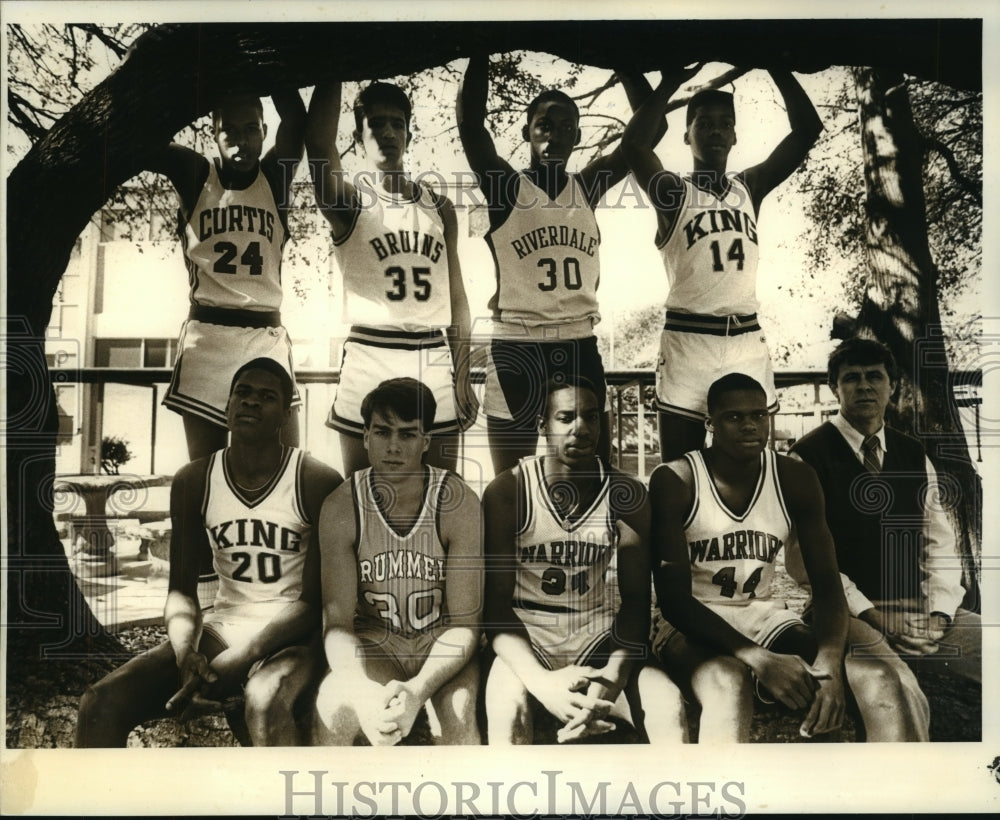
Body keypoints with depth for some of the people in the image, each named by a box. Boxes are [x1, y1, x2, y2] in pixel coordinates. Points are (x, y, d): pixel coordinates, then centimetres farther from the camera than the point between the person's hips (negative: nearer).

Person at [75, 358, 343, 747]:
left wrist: (238, 661, -22)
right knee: (101, 701, -18)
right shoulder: (193, 481, 4)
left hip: (291, 635, -4)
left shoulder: (317, 482, -9)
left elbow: (315, 600, -10)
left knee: (267, 704, -39)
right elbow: (181, 590, 4)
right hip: (223, 628, 5)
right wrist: (185, 654, -19)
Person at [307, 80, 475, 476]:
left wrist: (462, 375, 7)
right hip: (369, 359, -3)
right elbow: (318, 145, -21)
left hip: (435, 362, 3)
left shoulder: (439, 207, 12)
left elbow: (456, 296, 12)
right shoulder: (350, 202, 2)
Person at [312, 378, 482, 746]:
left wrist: (417, 689, -32)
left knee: (460, 716, -31)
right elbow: (337, 622, -14)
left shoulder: (459, 503, -16)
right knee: (333, 706, -29)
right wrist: (364, 693, -35)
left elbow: (464, 622, -15)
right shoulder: (341, 508, -12)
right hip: (373, 646, 1)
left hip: (442, 646, -1)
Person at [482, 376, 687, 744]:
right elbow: (496, 601, -9)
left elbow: (635, 599, -1)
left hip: (601, 645, 2)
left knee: (668, 706, -26)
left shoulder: (627, 495, 0)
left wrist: (613, 676, -21)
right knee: (507, 710, -34)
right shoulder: (506, 492, -6)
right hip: (527, 647, -2)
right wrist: (540, 682, -25)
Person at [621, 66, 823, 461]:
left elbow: (807, 130, 6)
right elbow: (632, 145, -16)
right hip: (687, 339, -3)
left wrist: (779, 70, 0)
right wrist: (671, 82, -12)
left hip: (747, 340, 4)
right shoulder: (673, 192, 2)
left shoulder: (750, 187, 13)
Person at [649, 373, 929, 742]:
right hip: (692, 625, -4)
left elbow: (826, 585, -3)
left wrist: (829, 663, -24)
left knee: (884, 681, -24)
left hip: (765, 617, 4)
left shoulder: (795, 479, 0)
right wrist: (757, 659, -31)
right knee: (728, 682, -41)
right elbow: (673, 599, -17)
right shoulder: (674, 481, -13)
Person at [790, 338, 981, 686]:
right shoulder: (809, 455, -3)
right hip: (849, 614, -6)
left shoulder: (914, 455, 16)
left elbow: (940, 543, 12)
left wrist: (938, 614, -5)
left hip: (920, 606, 6)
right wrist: (872, 617, -15)